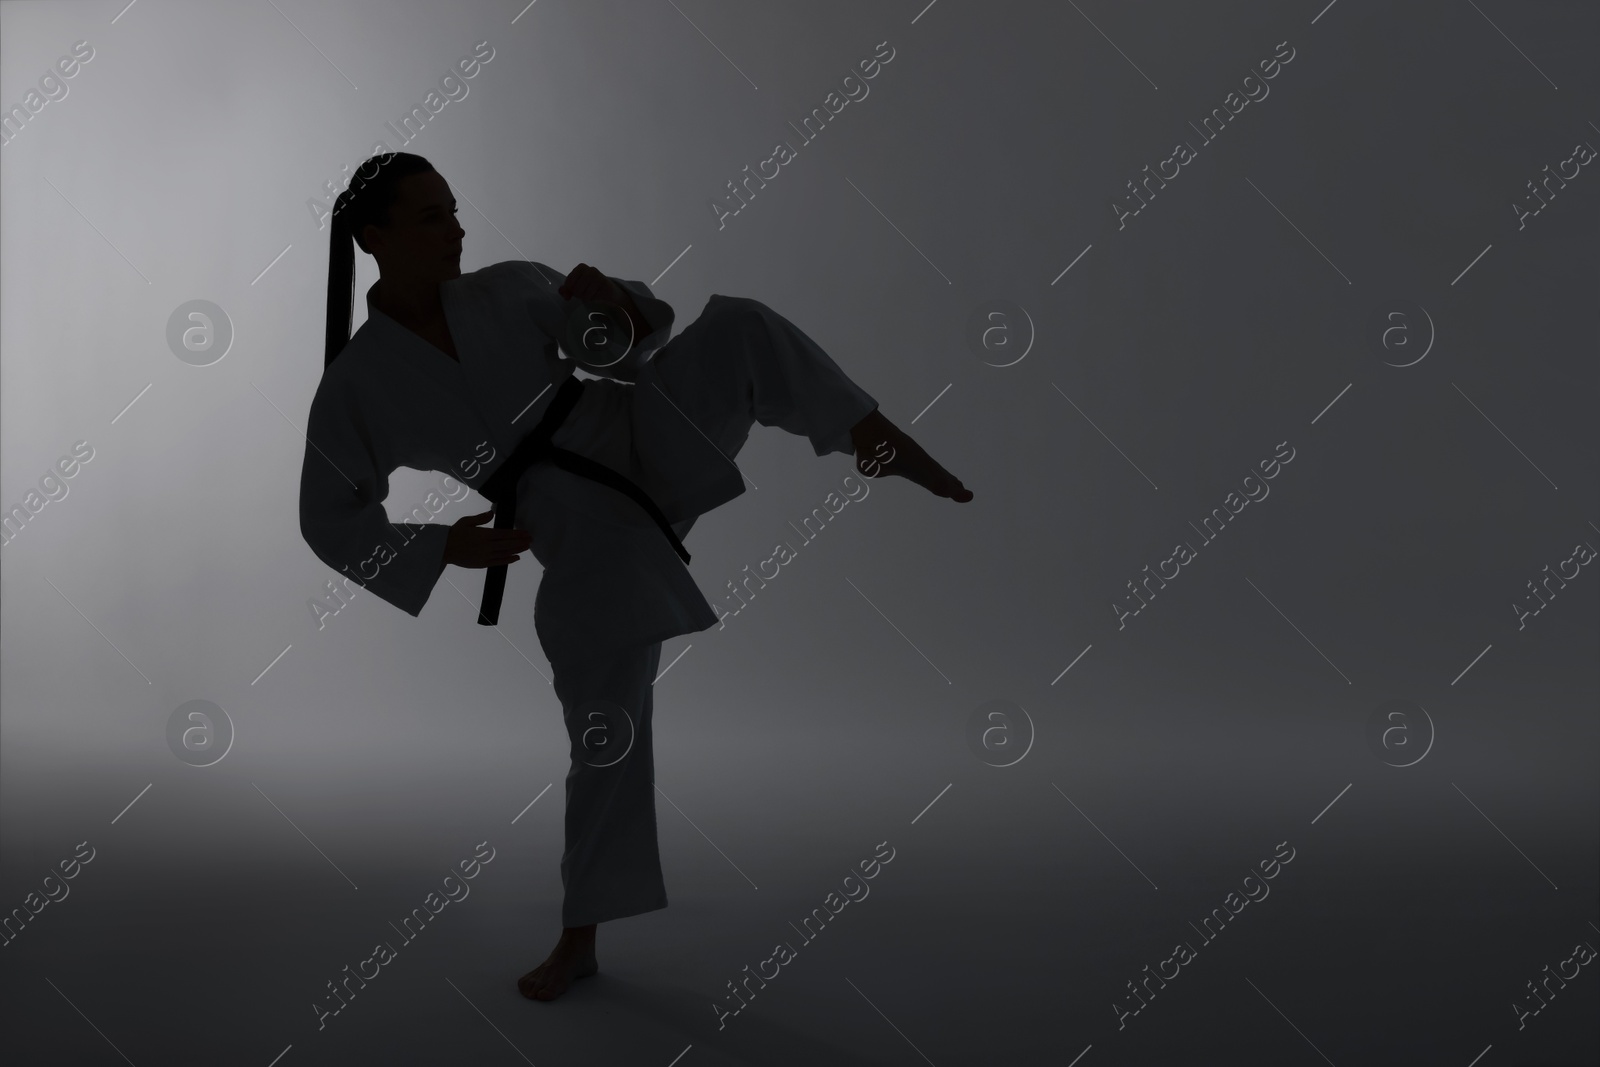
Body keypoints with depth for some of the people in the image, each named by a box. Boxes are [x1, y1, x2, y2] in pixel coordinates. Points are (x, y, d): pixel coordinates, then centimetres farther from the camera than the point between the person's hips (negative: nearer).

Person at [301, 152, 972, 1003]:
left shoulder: (511, 288, 2)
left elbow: (628, 343, 6)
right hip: (586, 535, -1)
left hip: (643, 433, 2)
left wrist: (615, 302, -18)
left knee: (737, 329, -26)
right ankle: (580, 938, 23)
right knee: (605, 733, 4)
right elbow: (330, 521, 1)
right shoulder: (355, 386, -3)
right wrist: (443, 547, -12)